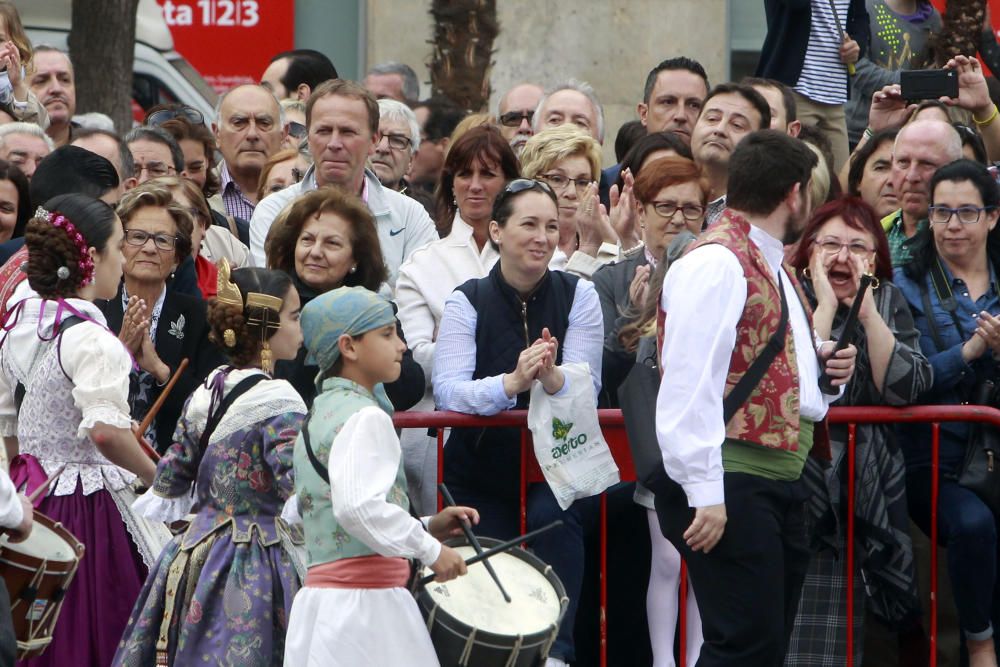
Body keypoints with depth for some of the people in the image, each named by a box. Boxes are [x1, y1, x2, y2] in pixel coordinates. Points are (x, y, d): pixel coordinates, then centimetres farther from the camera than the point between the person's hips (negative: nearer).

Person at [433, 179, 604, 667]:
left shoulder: (578, 296, -1)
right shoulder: (468, 301, -3)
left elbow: (586, 389, -12)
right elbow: (447, 391, -18)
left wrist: (551, 378, -35)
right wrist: (513, 383, -36)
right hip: (483, 467, 1)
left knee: (552, 514, -31)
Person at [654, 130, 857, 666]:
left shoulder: (770, 264, 20)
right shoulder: (716, 262, -13)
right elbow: (689, 385, -21)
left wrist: (823, 369, 8)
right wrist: (705, 494, -24)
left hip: (780, 481, 10)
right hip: (731, 487, -10)